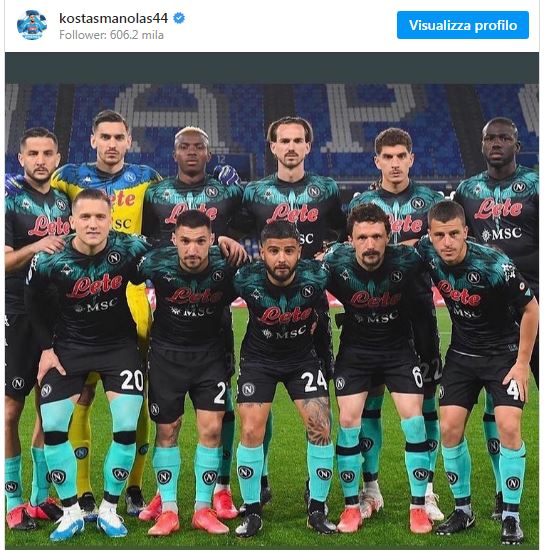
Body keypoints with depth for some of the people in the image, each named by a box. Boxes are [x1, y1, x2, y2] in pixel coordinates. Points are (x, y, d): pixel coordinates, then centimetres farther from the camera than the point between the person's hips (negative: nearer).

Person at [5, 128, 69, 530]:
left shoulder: (65, 203, 12)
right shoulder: (10, 201, -6)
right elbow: (5, 262, -15)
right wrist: (35, 248, -30)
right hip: (18, 317, -6)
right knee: (11, 409, -1)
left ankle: (41, 496, 21)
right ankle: (14, 501, 9)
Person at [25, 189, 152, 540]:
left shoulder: (130, 249, -21)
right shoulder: (50, 260, -18)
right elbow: (34, 301, 1)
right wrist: (46, 347, 0)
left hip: (119, 343, 0)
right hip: (70, 345, 1)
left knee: (128, 427, -10)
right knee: (53, 426, -6)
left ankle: (109, 509, 10)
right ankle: (72, 512, 11)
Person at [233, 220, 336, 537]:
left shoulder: (316, 276, -25)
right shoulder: (247, 280, -26)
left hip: (304, 357, 1)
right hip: (259, 359, -1)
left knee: (321, 428, -9)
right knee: (251, 431, -10)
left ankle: (318, 511, 8)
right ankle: (253, 512, 7)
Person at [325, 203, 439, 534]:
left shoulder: (407, 263, -22)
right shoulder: (336, 265, -21)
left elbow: (424, 312, -7)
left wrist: (431, 357, 0)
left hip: (399, 349, 0)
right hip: (355, 350, 0)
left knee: (414, 419, -8)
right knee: (349, 422, -6)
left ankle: (419, 507, 4)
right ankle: (352, 507, 7)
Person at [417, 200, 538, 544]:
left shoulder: (495, 265, -27)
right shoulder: (427, 253, -15)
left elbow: (531, 309, -14)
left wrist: (522, 363, -13)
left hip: (504, 352, -4)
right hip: (462, 352, 4)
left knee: (509, 428, -16)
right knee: (449, 429, -2)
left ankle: (511, 516, -1)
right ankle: (463, 510, 15)